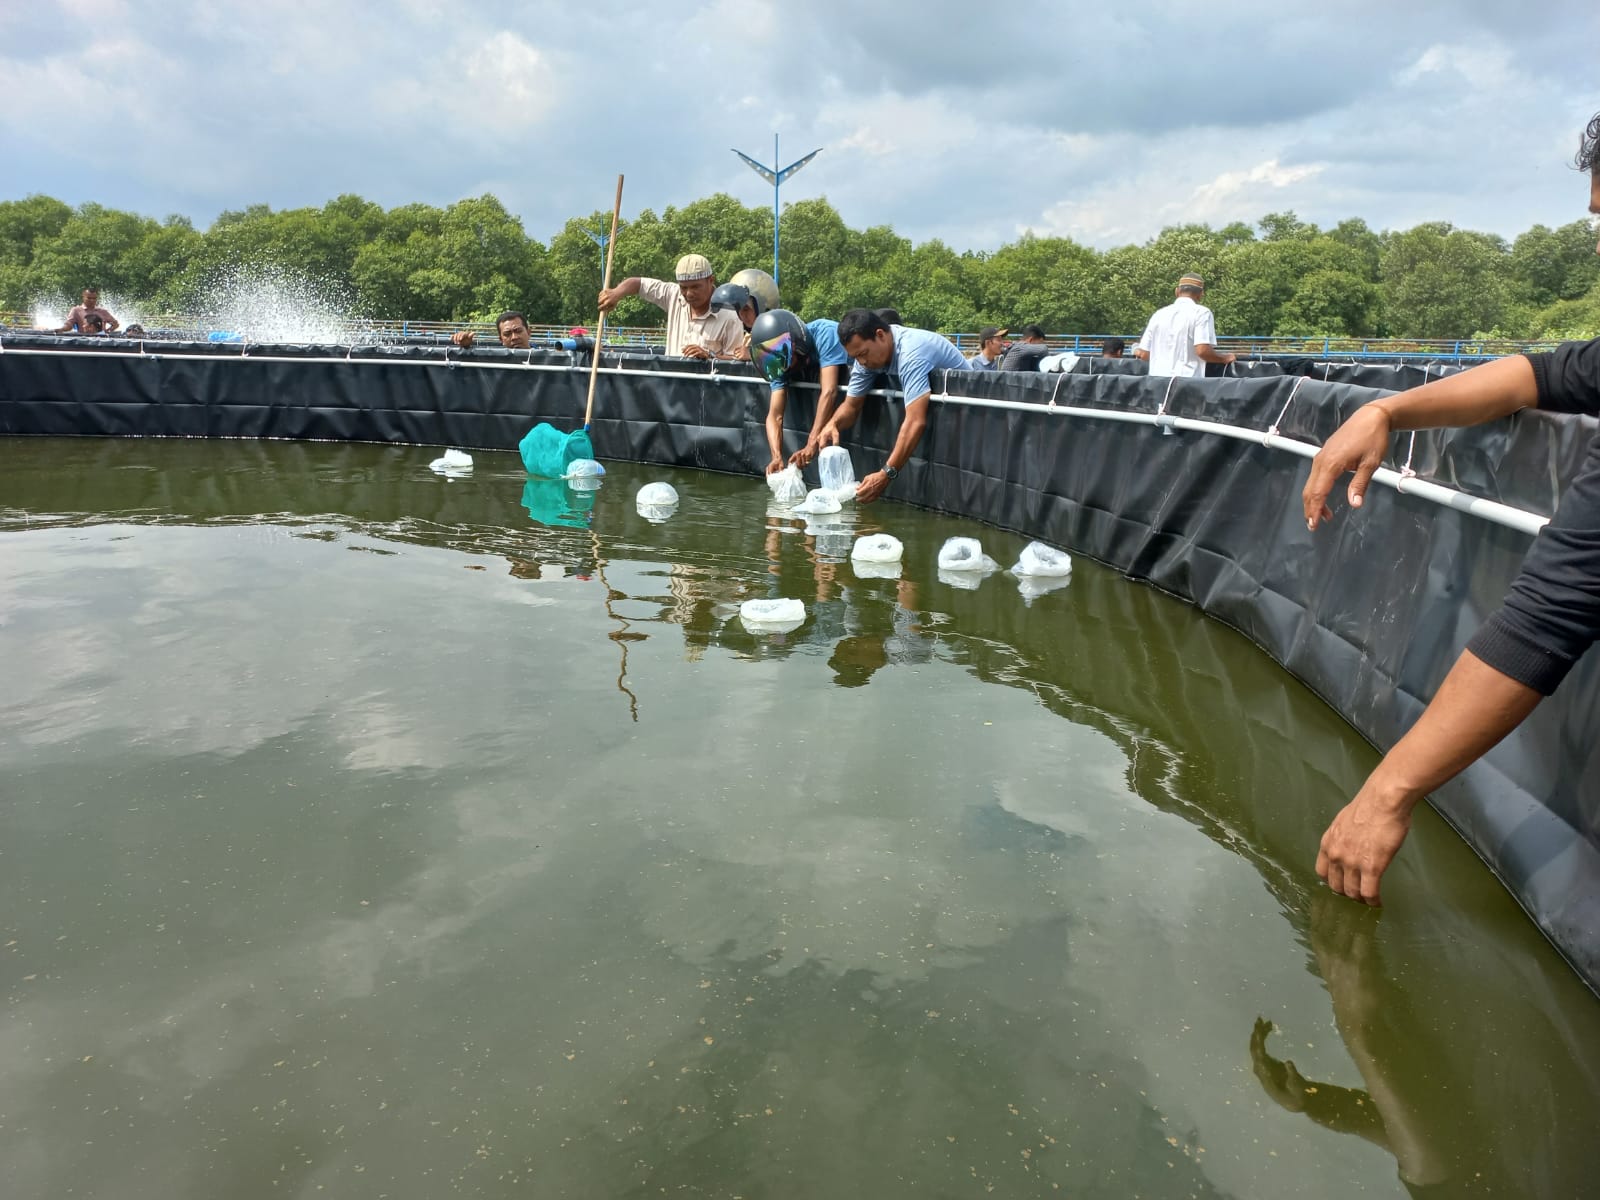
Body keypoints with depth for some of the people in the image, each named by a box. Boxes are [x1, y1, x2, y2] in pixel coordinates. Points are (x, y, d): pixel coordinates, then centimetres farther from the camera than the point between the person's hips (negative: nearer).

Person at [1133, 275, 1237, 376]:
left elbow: (1144, 354, 11)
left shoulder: (1159, 314, 12)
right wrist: (1225, 358, 5)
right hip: (1187, 379, -4)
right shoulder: (1201, 312, -1)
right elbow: (1202, 350, -12)